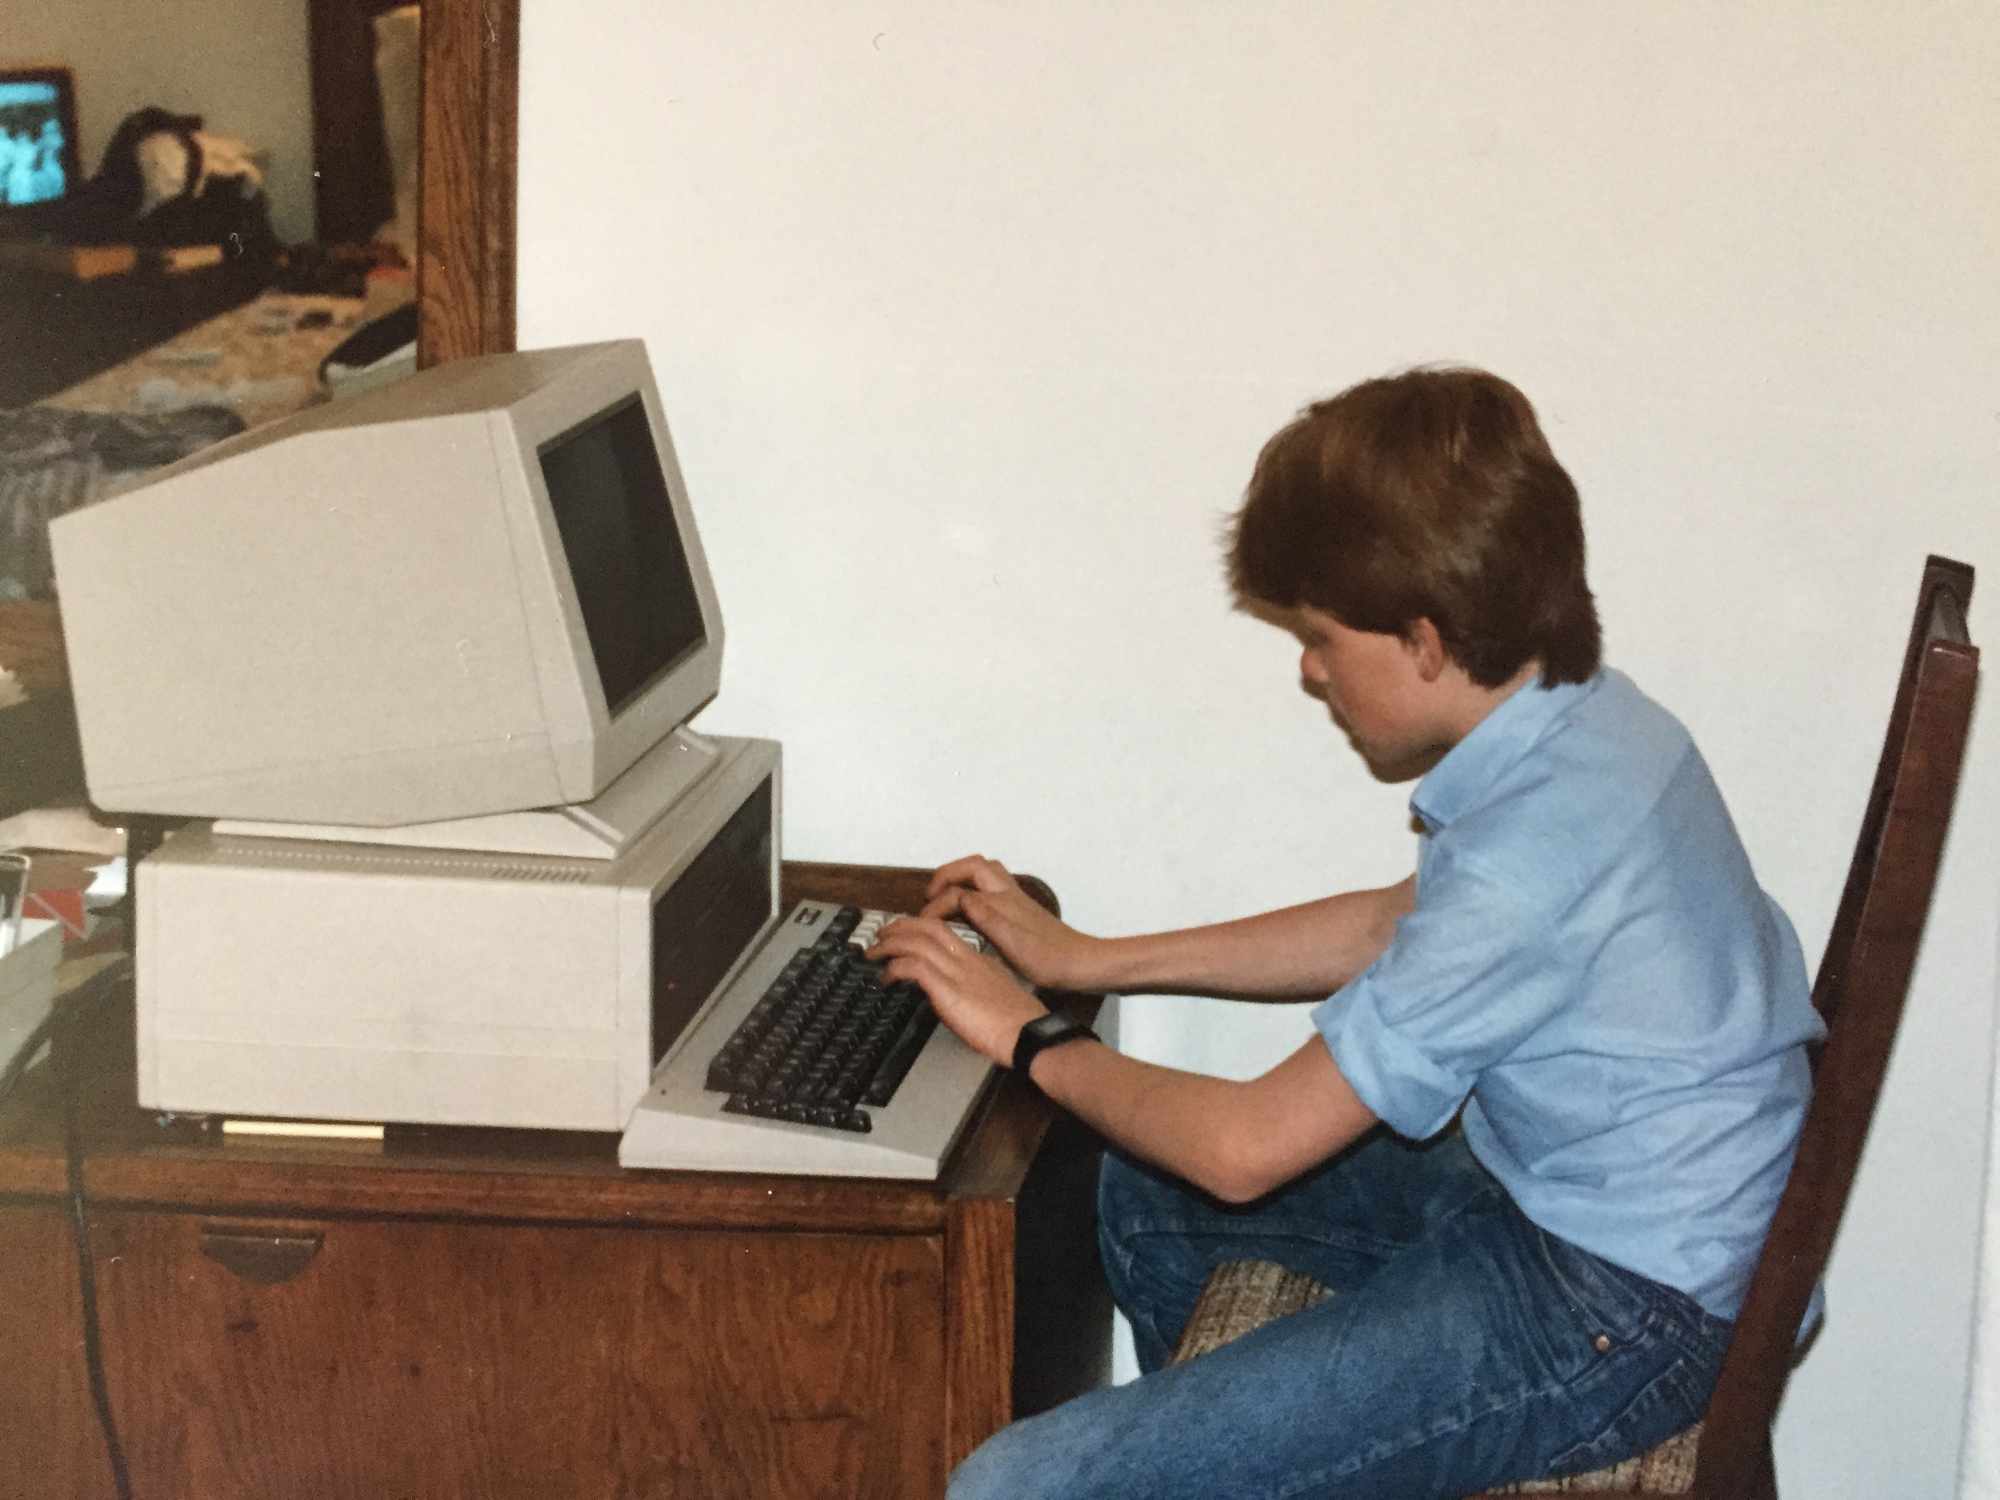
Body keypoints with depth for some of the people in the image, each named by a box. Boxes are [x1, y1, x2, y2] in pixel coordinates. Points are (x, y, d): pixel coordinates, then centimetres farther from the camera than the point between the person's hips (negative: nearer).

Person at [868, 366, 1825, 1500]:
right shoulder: (1583, 719, 1)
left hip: (1606, 1314, -10)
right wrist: (1085, 961, 19)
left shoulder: (1530, 858, -28)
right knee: (1141, 1190, 27)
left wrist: (1033, 1041, -3)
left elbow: (1248, 1145, -21)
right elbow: (1400, 930, 19)